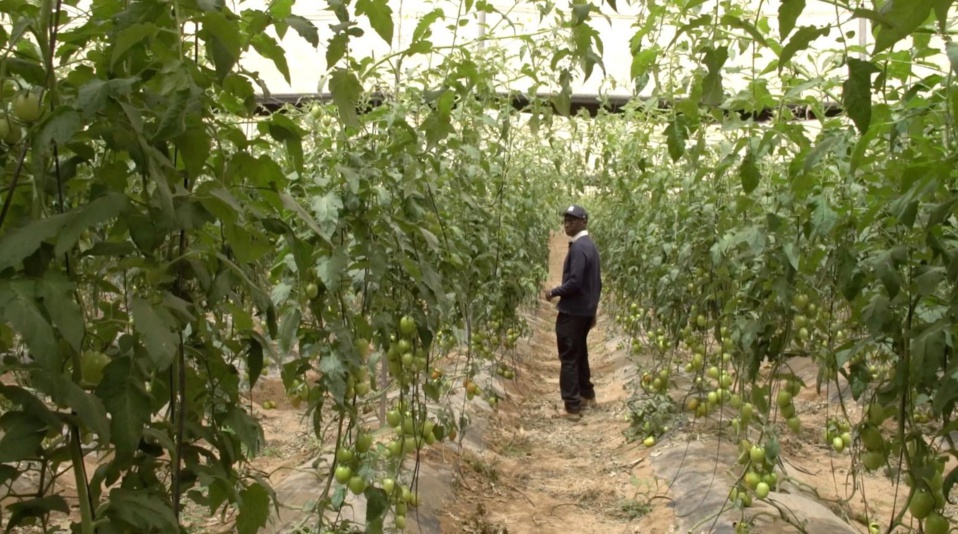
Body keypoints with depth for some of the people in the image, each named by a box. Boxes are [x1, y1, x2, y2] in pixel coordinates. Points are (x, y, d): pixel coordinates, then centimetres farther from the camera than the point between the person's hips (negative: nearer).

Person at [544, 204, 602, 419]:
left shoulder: (578, 247, -19)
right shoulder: (590, 245, 11)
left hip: (572, 312, -10)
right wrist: (593, 308, 22)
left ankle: (572, 407, -2)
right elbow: (597, 282, 16)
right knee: (580, 353, 22)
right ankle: (587, 395, 33)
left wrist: (554, 292, -11)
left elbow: (574, 282, -26)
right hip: (586, 311, 10)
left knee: (569, 358, -4)